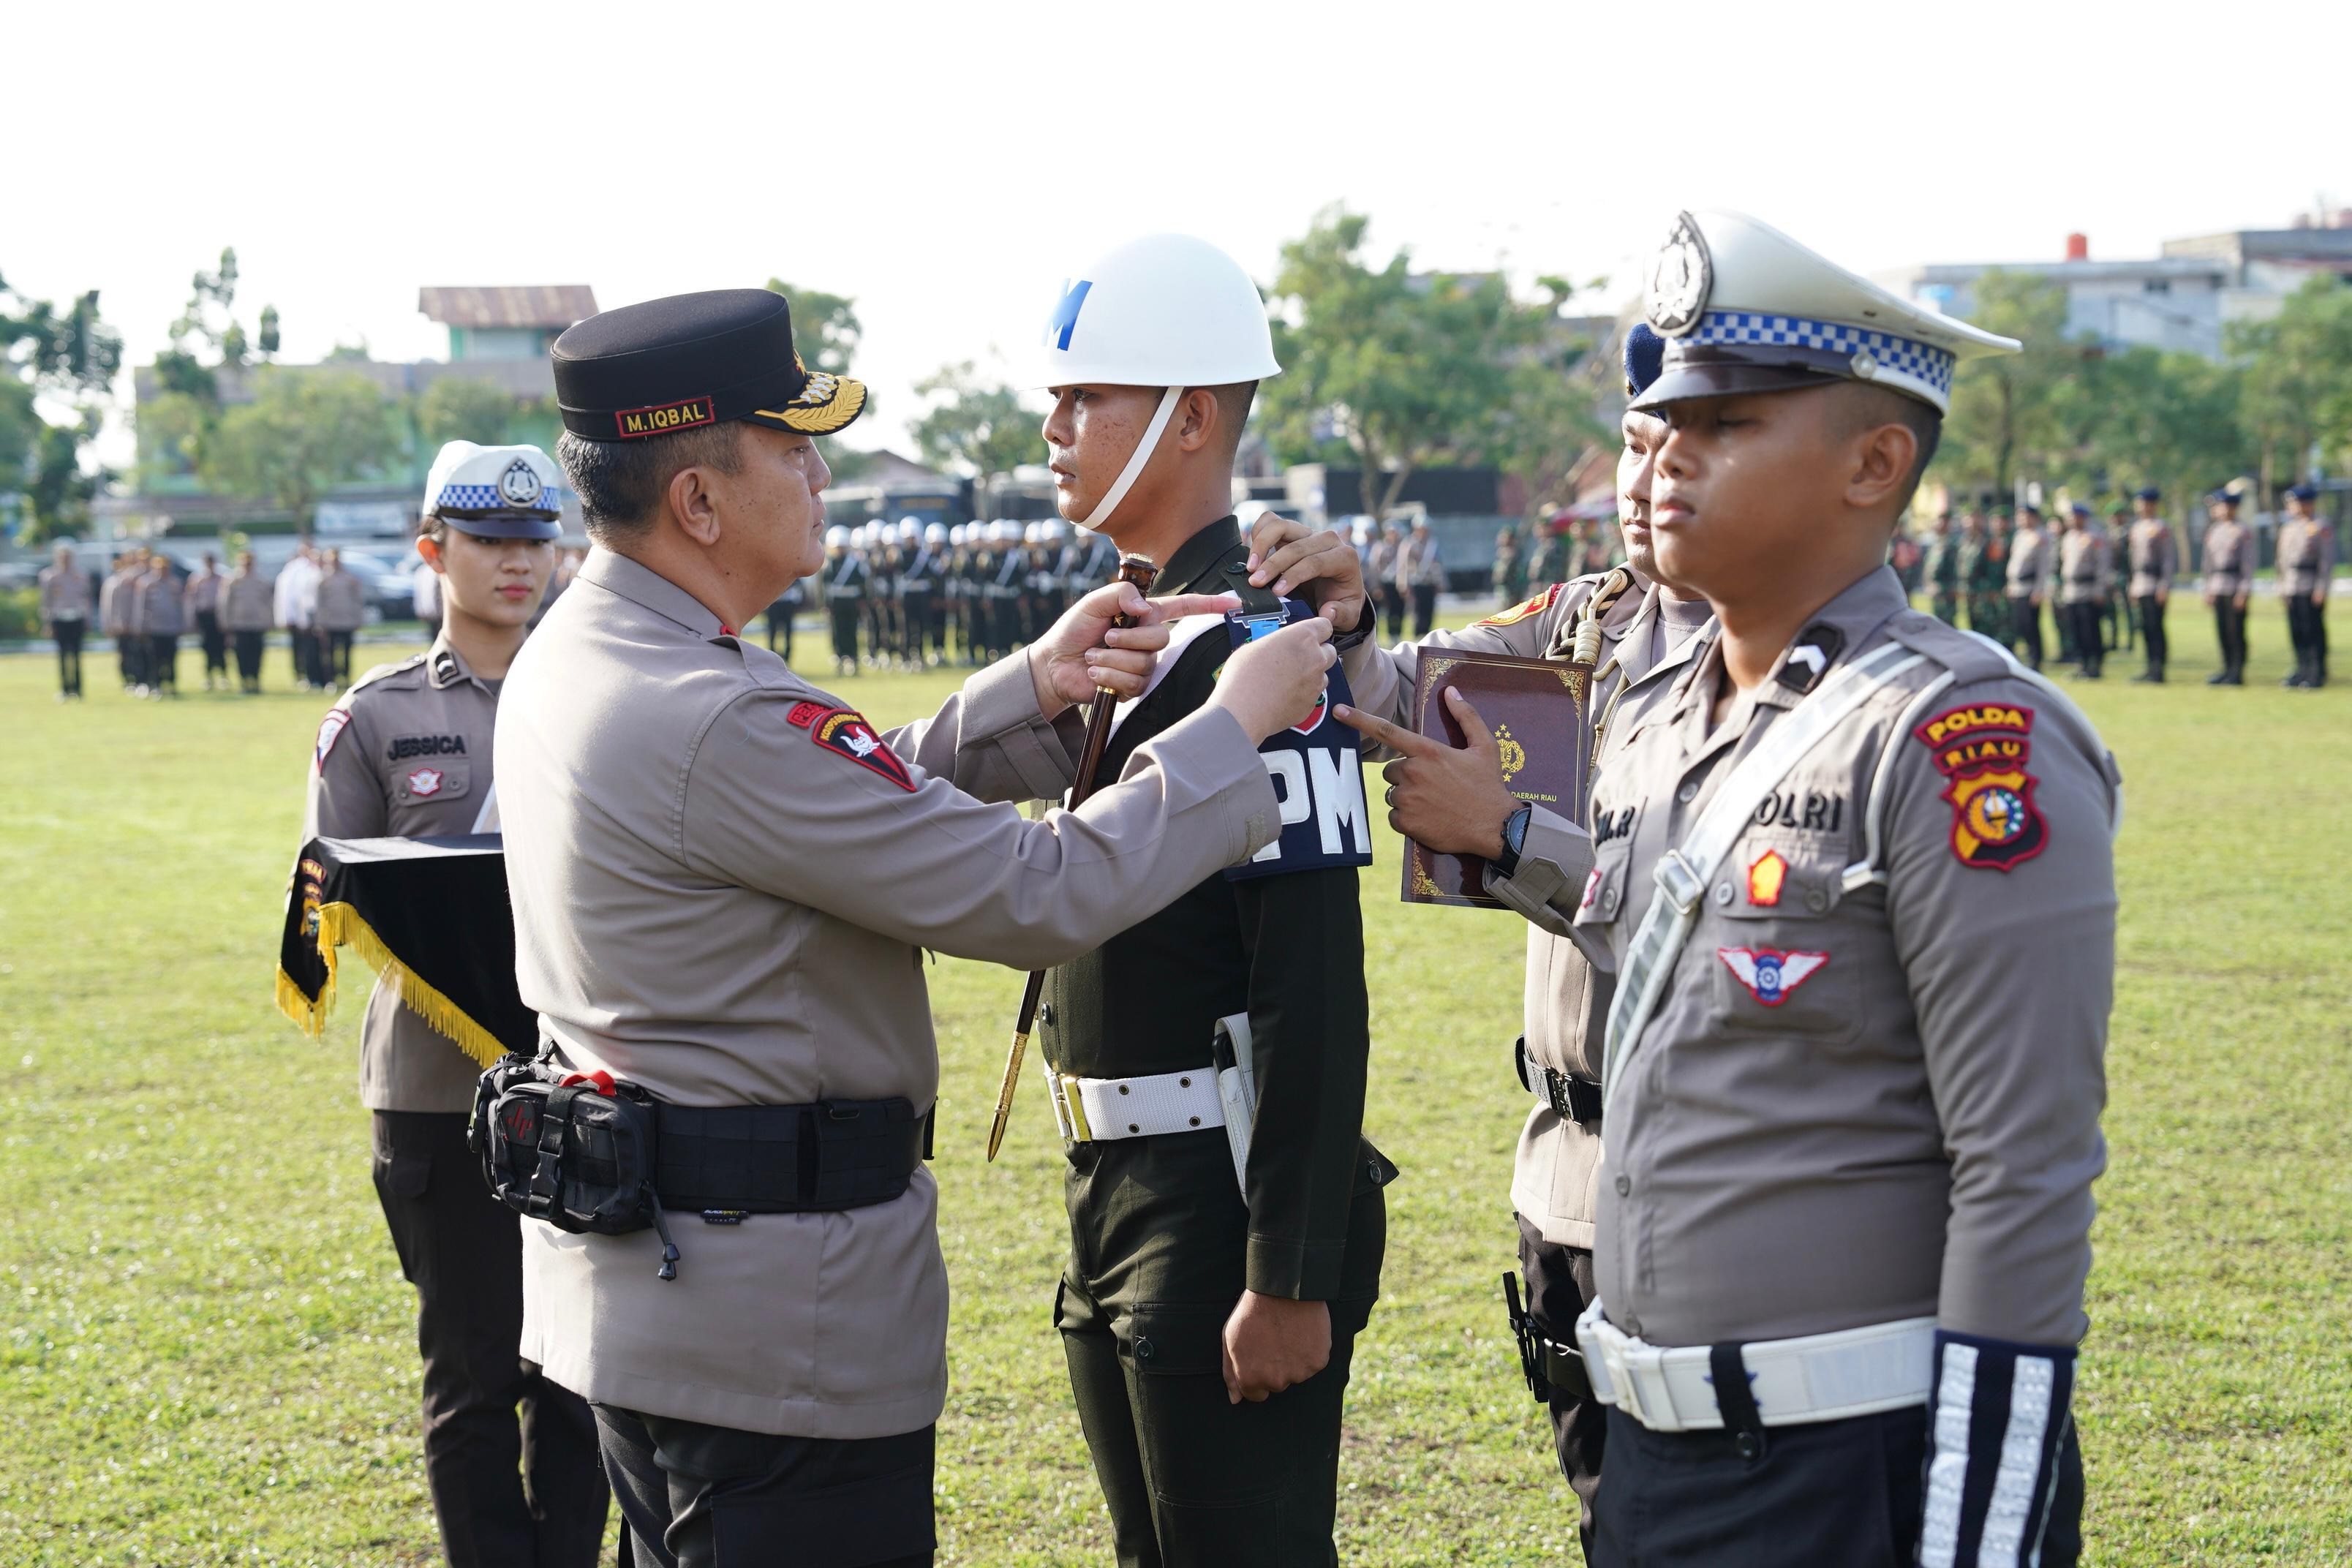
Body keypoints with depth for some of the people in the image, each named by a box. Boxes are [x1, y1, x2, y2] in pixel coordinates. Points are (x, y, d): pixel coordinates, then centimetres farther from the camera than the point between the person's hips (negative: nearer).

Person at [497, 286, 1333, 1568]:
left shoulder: (570, 656, 6)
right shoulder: (715, 727, -25)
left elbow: (863, 809, 15)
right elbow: (1041, 896, -22)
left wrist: (1034, 691, 5)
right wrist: (1236, 723, -11)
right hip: (776, 1336, -10)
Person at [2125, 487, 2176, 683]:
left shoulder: (2162, 528, -9)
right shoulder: (2137, 526, 17)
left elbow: (2169, 558, -13)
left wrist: (2164, 586, -19)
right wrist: (2133, 587, 20)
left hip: (2156, 584, -8)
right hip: (2140, 585, 8)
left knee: (2156, 627, -9)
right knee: (2146, 628, 9)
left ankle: (2159, 671, -9)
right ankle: (2151, 669, 14)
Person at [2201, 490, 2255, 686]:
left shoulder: (2243, 532, -6)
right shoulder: (2214, 531, 14)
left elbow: (2248, 562, -10)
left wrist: (2244, 591, -16)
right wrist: (2209, 589, 14)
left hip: (2236, 587, -7)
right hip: (2218, 587, 7)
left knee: (2236, 631, -5)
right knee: (2222, 630, 8)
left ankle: (2238, 673, -2)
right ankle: (2227, 670, 15)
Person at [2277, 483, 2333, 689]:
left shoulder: (2321, 527, -6)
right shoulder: (2288, 528, 16)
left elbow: (2328, 560, -11)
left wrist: (2322, 588, -17)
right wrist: (2282, 587, 14)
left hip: (2312, 586, -7)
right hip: (2292, 589, 7)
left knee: (2314, 630, -5)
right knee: (2296, 631, 8)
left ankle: (2318, 674, -2)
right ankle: (2302, 670, 16)